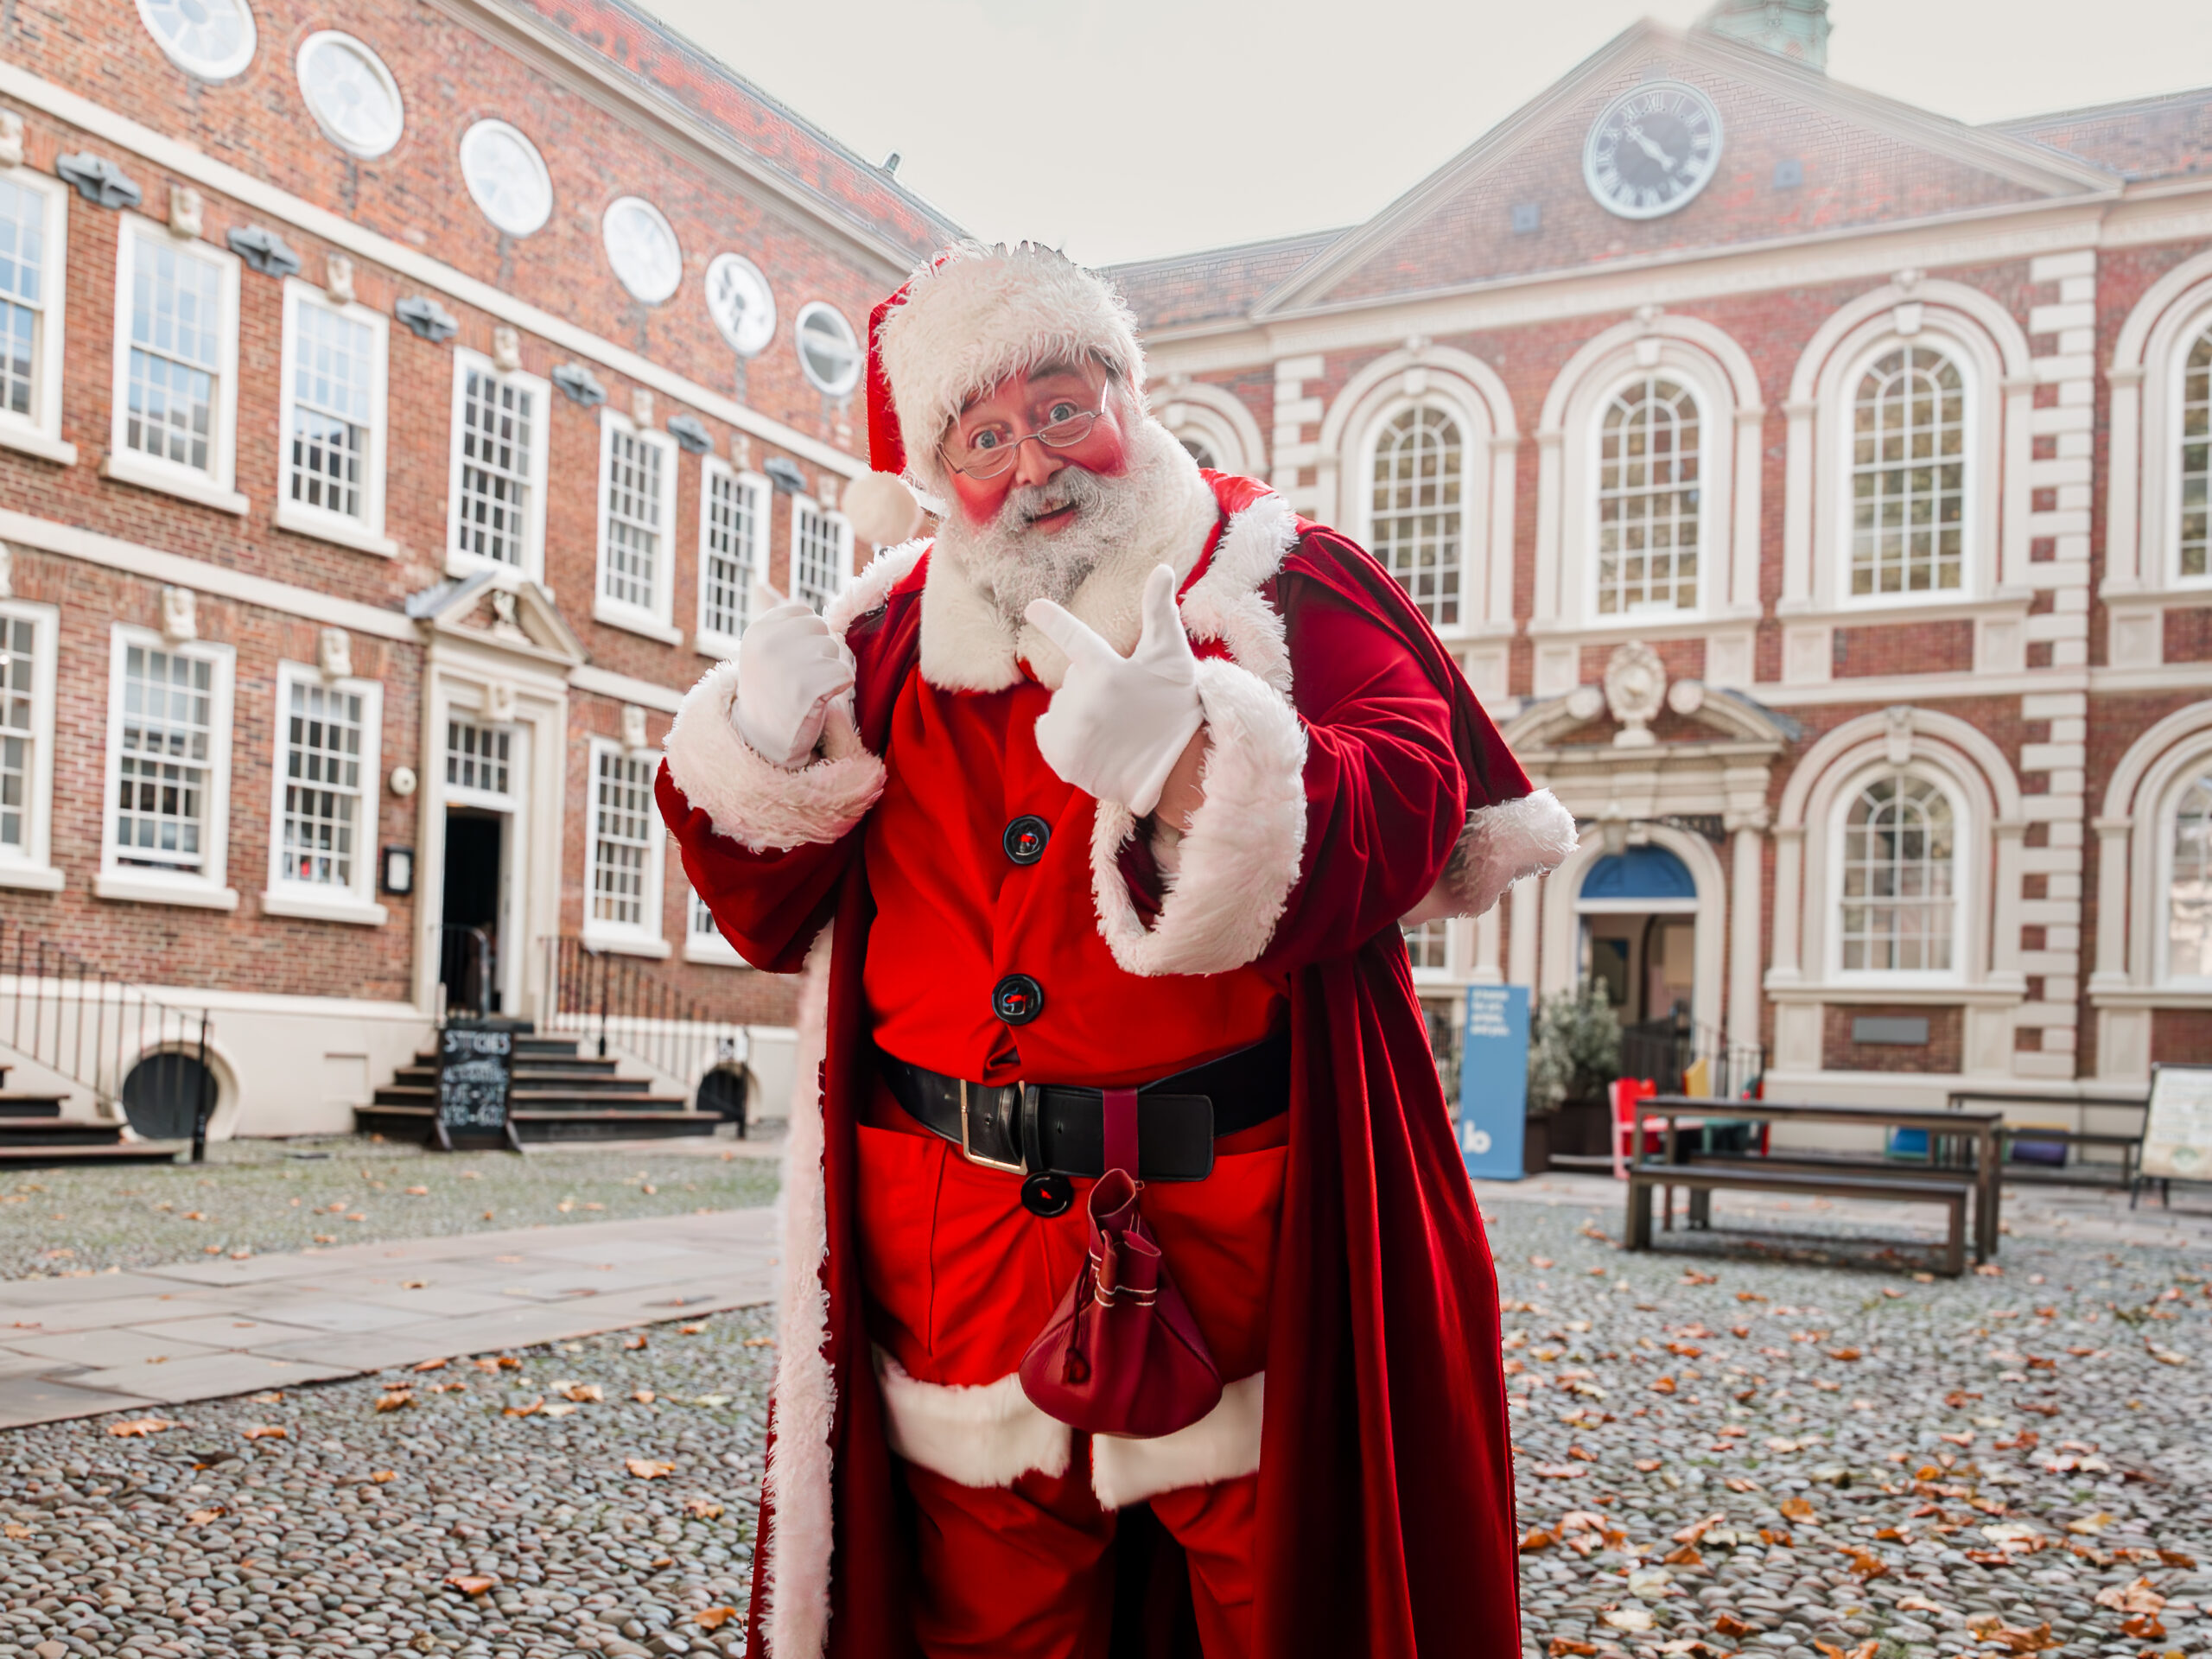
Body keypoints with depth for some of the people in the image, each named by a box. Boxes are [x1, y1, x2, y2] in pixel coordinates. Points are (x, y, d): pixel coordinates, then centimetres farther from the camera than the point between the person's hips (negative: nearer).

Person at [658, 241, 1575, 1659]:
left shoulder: (1279, 577, 1)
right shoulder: (897, 627, 12)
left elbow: (1413, 808, -15)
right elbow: (774, 913, 15)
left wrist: (1197, 763, -32)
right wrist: (764, 752, -5)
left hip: (1233, 1216, -3)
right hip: (962, 1253, 4)